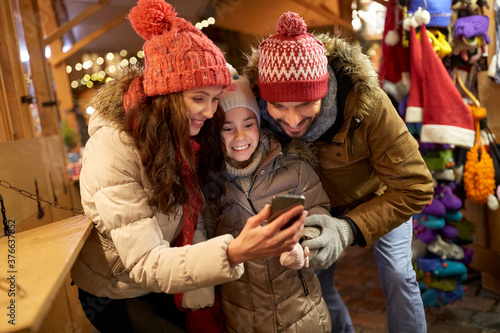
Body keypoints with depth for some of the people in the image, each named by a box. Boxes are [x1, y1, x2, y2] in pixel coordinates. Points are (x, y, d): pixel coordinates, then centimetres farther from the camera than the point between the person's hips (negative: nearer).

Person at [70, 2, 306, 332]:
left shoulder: (182, 135, -11)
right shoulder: (113, 152, -31)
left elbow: (191, 225, -7)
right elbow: (144, 266, -34)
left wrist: (200, 299, -14)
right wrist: (234, 253, -48)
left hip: (168, 282, 5)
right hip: (116, 297, -5)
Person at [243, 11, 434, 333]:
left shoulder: (368, 104, -38)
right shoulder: (258, 108, -30)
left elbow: (414, 188, -31)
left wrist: (350, 227, -45)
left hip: (380, 197, -2)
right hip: (321, 206, 3)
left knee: (398, 277, -1)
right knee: (314, 278, 7)